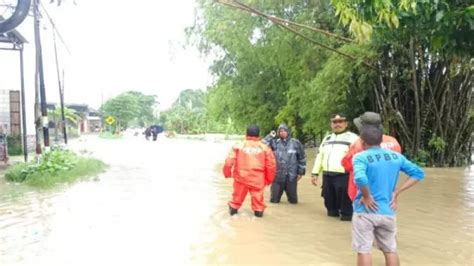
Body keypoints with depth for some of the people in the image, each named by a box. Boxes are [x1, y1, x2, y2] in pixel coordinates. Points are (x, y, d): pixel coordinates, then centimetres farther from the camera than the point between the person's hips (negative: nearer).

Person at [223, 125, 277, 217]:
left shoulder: (238, 146, -4)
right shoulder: (265, 148, -1)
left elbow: (229, 162, -5)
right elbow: (271, 165, 1)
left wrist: (227, 173, 13)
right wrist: (269, 179, 15)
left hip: (241, 177, 1)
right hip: (257, 179, -1)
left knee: (238, 195, 21)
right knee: (258, 196, 16)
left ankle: (233, 208, 35)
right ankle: (258, 210, 25)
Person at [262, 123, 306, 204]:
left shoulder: (295, 143, 1)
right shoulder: (275, 143, 3)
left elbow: (302, 158, 5)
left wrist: (301, 172, 4)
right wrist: (270, 136, -6)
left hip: (291, 176, -1)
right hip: (277, 175, 1)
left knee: (293, 200, 9)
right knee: (274, 200, 7)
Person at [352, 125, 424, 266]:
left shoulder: (361, 157, -12)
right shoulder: (396, 156, 5)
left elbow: (360, 178, -30)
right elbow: (418, 173, 7)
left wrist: (366, 197, -14)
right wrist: (396, 192, 4)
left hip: (366, 211, -5)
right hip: (387, 211, 5)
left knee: (363, 250, 6)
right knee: (390, 250, 20)